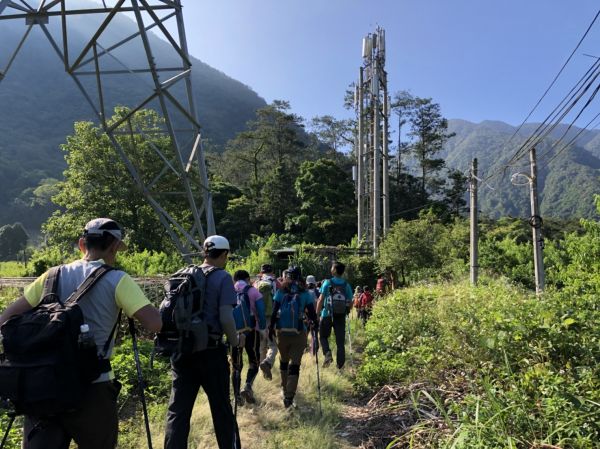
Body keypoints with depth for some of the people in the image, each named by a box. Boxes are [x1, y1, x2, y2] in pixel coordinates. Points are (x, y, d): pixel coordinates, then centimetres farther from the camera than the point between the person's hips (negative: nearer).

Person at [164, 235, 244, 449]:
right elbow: (225, 317, -16)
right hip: (210, 351, -4)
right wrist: (236, 341, 1)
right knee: (221, 408, 11)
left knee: (177, 410, 9)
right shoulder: (222, 278, -9)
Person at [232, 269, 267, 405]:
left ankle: (237, 395, 11)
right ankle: (247, 386, -13)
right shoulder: (253, 291, 0)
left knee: (237, 363, 13)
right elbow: (261, 312, -7)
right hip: (251, 330, -2)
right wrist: (263, 329, 2)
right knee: (254, 361, 10)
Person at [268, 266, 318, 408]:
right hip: (299, 333, -2)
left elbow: (274, 312, -3)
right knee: (295, 364, 1)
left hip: (282, 332, 2)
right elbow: (312, 314, -2)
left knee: (283, 360, 22)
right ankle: (289, 397, -6)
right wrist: (313, 322, 18)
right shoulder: (305, 293, -2)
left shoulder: (280, 292, 1)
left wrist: (271, 328, 7)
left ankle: (284, 388, 38)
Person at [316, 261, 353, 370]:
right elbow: (350, 303, 5)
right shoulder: (346, 285, 3)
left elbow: (321, 300, -8)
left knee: (323, 336, 15)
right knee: (340, 341, 10)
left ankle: (328, 353, -8)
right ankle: (340, 364, 10)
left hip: (327, 315, -2)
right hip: (341, 316, 2)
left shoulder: (327, 283, -6)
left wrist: (317, 313, -1)